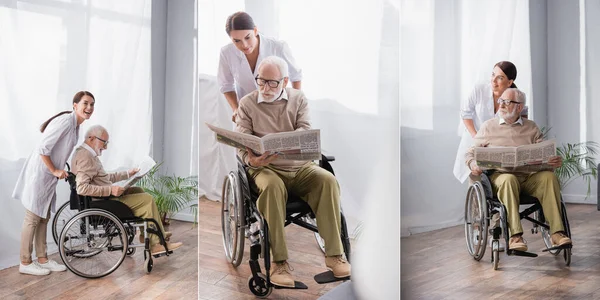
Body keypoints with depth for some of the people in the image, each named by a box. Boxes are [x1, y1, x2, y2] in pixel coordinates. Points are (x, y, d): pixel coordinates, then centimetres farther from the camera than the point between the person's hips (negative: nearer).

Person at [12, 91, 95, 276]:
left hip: (49, 176, 10)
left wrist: (61, 170, 11)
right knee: (33, 218, 0)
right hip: (39, 173, -10)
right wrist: (55, 171, -16)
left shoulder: (75, 125, 9)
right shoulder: (65, 121, -20)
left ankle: (42, 259, 23)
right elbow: (43, 149, -23)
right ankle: (25, 263, 10)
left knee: (43, 217, 14)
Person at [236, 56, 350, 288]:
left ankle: (334, 253, -23)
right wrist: (251, 160, -28)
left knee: (327, 179, -28)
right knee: (272, 187, -37)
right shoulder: (247, 103, 5)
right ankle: (280, 261, -32)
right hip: (266, 168, -2)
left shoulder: (298, 99, 8)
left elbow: (306, 132, -6)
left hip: (300, 165, 2)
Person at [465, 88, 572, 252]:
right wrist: (473, 164, -11)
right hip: (500, 175, -2)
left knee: (549, 176, -28)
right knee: (509, 180, -37)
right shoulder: (488, 126, 14)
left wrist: (555, 161, -11)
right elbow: (470, 153, 12)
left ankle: (557, 232, -30)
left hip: (529, 176, 2)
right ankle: (515, 235, -41)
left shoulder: (531, 127, 19)